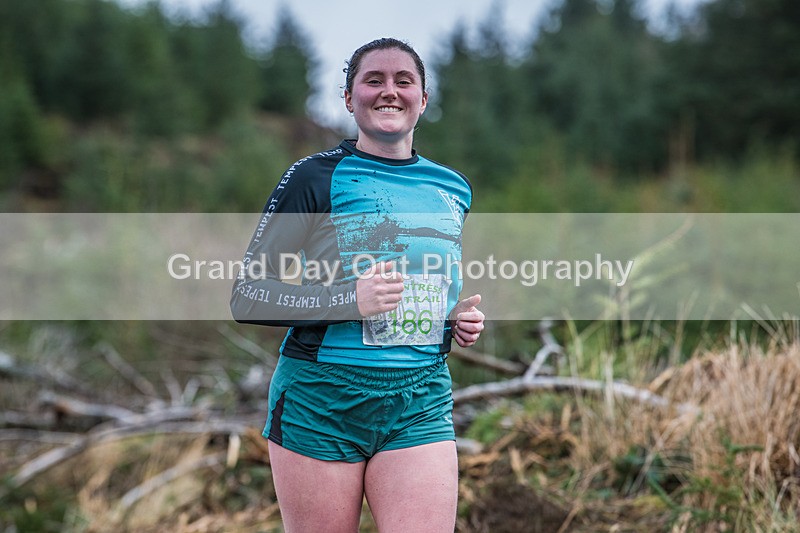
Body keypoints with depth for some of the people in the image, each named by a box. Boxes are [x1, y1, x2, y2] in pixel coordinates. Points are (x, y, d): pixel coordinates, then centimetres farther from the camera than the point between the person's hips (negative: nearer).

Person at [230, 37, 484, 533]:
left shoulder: (454, 188, 13)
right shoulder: (316, 177, -3)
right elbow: (247, 296, -6)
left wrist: (462, 320, 6)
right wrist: (347, 300, -19)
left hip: (422, 404, 3)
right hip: (322, 399, -3)